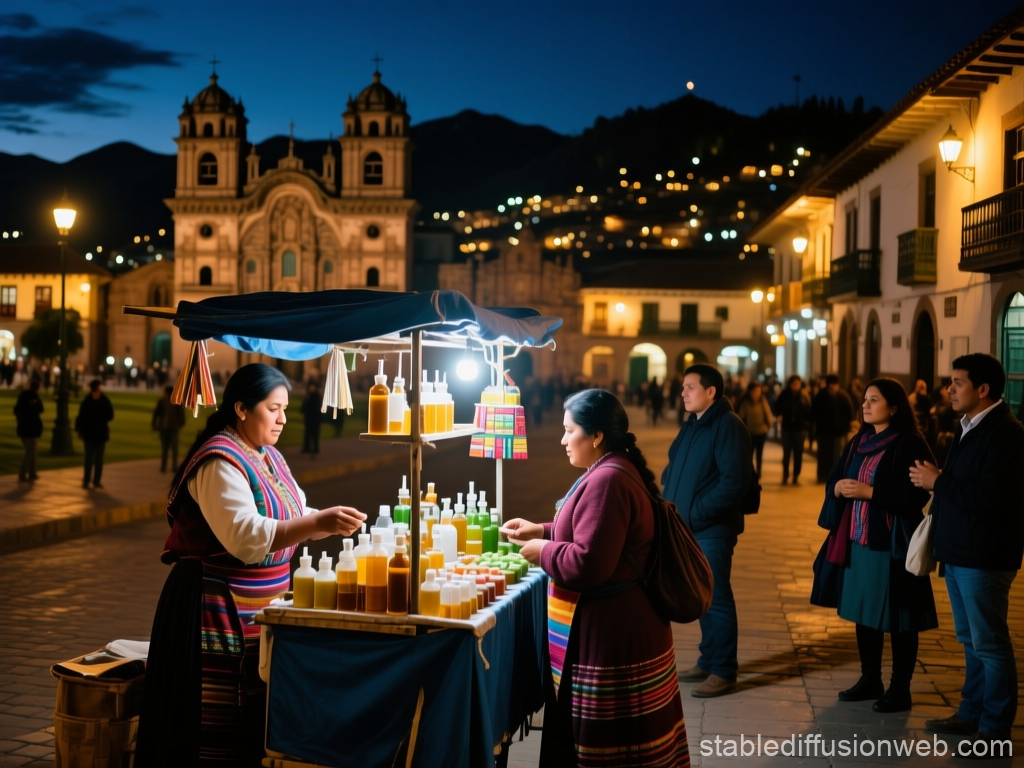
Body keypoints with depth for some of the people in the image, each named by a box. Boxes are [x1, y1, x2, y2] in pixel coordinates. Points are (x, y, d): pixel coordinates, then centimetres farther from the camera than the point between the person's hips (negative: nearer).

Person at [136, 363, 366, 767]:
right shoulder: (219, 462, -18)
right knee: (217, 727, -1)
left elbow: (290, 520, 13)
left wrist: (326, 521, -7)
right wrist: (318, 524, -33)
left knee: (252, 722, 16)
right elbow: (246, 537, -29)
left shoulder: (269, 457, 11)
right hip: (219, 610, -9)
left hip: (261, 608, 9)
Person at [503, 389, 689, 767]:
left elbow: (588, 564, -27)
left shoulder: (607, 481, -23)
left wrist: (542, 551, -11)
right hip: (616, 628, 11)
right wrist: (542, 530, 16)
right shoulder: (615, 471, 13)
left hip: (609, 633, -11)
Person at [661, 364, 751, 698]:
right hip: (687, 527, 9)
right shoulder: (691, 425, 13)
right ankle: (708, 661, 28)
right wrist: (668, 500, 2)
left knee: (716, 598, -2)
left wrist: (695, 512, -19)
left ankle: (724, 672, 7)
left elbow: (735, 481, -21)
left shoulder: (728, 426, -14)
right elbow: (673, 468, 21)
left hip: (712, 529, -9)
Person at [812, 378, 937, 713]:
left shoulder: (910, 445, -10)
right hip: (857, 540, 7)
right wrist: (839, 487, -10)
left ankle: (900, 689, 13)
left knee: (896, 617, 2)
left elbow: (916, 496, -18)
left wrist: (869, 492, -21)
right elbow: (833, 479, 13)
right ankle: (870, 680, 27)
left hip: (892, 544, -7)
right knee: (863, 612, 14)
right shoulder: (858, 442, 13)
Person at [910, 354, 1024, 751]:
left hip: (984, 555, -9)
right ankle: (971, 713, 30)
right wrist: (938, 491, 2)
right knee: (970, 639, 18)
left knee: (989, 643, 1)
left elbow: (990, 497, -27)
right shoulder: (968, 428, 13)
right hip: (958, 551, 9)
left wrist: (938, 482, -19)